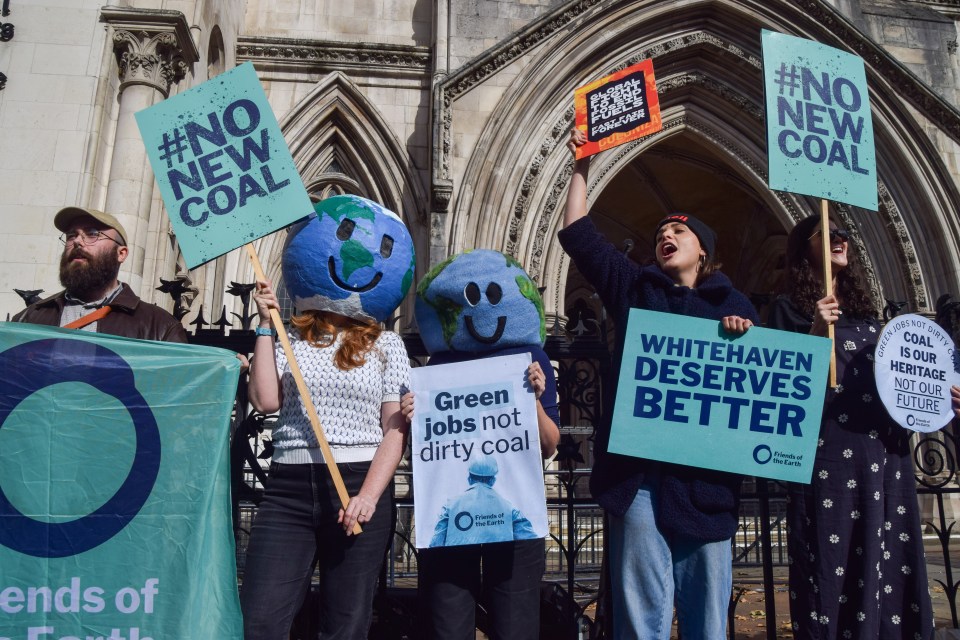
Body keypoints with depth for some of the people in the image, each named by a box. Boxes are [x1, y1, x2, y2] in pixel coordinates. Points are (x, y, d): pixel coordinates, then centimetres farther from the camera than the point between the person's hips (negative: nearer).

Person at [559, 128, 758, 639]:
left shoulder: (733, 304, 14)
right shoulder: (634, 288, 14)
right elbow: (577, 235, 10)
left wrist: (744, 337, -9)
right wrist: (582, 169, 10)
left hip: (704, 475, 1)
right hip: (637, 471, 0)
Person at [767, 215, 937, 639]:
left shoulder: (864, 310, 20)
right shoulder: (790, 307, 3)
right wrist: (816, 332, -16)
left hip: (884, 452, 6)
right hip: (828, 454, -6)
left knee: (890, 563, 8)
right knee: (832, 561, -5)